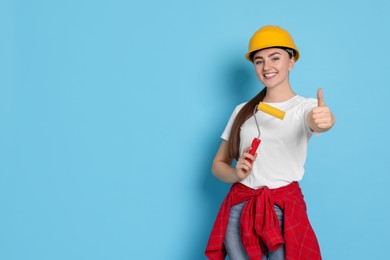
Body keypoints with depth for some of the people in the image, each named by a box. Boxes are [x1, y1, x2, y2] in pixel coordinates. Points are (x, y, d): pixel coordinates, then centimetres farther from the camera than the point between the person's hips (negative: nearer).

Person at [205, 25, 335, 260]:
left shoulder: (305, 106, -1)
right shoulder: (243, 111, 9)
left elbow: (315, 122, -26)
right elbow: (218, 164, 10)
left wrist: (326, 121, -50)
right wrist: (236, 174, -12)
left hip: (284, 211, -2)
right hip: (239, 211, 3)